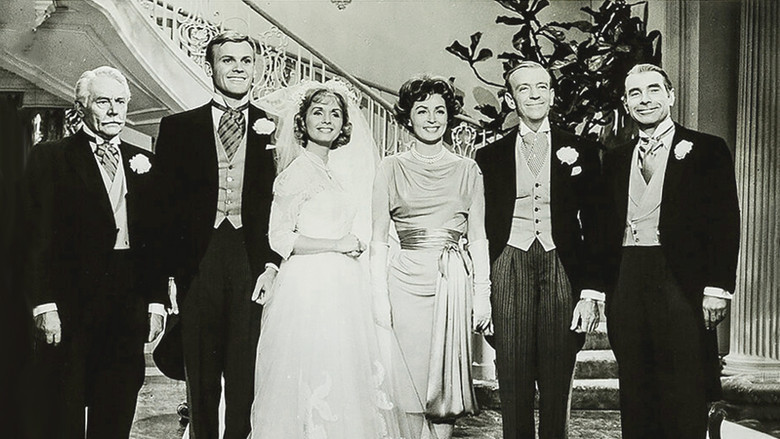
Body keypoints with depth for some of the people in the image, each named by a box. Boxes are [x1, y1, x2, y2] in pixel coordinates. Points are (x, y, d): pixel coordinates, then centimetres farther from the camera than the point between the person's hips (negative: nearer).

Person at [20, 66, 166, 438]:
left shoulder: (143, 163, 12)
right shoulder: (49, 157, 1)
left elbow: (155, 239, 12)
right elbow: (37, 238, -5)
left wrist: (156, 302, 6)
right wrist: (45, 305, -12)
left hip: (129, 309, 4)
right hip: (68, 308, -3)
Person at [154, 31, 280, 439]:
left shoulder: (274, 129, 8)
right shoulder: (177, 128, 9)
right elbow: (164, 204, 6)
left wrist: (273, 263, -6)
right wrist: (168, 273, -1)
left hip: (253, 264, 0)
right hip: (197, 264, 1)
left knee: (246, 374, 2)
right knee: (201, 377, 8)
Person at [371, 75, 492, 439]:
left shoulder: (467, 170, 10)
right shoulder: (392, 168, 6)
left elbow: (478, 238, 9)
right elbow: (378, 238, 3)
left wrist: (482, 294, 0)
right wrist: (379, 296, -6)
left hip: (455, 283, 1)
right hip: (407, 282, -1)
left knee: (446, 380, 5)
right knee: (411, 379, 0)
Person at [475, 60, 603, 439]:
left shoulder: (581, 152, 8)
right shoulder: (490, 156, 10)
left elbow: (594, 227, 6)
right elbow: (483, 228, 9)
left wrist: (591, 292, -3)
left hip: (563, 269, 0)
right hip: (510, 270, 0)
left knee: (558, 386, 3)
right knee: (514, 386, 2)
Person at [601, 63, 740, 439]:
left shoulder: (707, 150, 3)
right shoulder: (615, 159, 16)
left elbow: (725, 224, -2)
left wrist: (717, 287, -10)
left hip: (682, 283, -4)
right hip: (626, 282, 4)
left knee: (684, 395, -2)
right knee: (635, 391, 9)